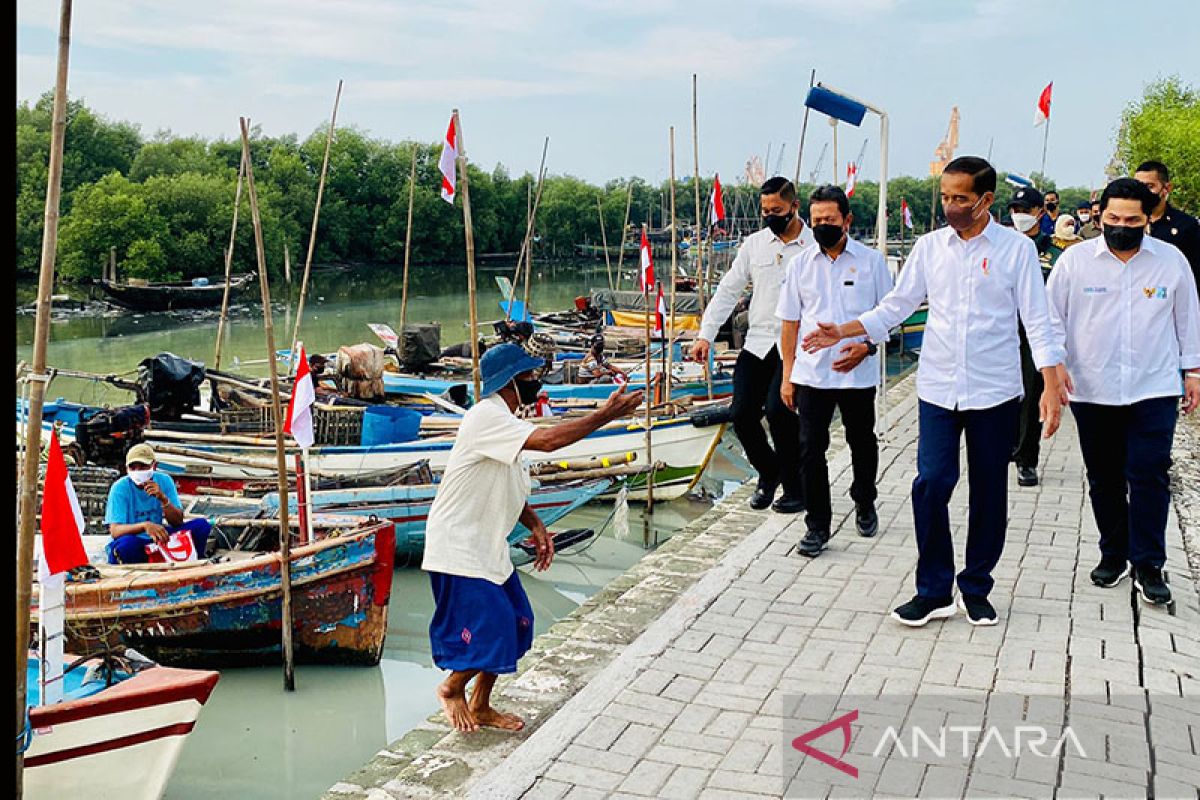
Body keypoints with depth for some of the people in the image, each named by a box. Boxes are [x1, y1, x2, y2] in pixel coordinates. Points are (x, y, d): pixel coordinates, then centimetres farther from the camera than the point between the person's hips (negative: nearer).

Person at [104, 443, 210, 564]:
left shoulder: (164, 481, -3)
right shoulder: (120, 488, -12)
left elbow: (178, 522, -6)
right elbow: (114, 531, -23)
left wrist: (163, 498, -24)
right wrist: (145, 525, -42)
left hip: (158, 540, 3)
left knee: (201, 525, -15)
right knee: (127, 543, -40)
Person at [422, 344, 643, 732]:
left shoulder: (503, 421, 12)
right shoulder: (486, 417, -21)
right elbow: (548, 439, -35)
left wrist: (535, 525, 7)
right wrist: (605, 415, -30)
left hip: (488, 546, 10)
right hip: (458, 547, -10)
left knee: (515, 623, 12)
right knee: (488, 628, -9)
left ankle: (480, 707, 27)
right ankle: (452, 687, 19)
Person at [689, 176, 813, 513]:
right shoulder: (754, 244, 10)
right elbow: (728, 290, 10)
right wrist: (706, 335, 2)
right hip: (757, 343, 4)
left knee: (777, 408, -20)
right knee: (742, 413, -3)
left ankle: (796, 486, 1)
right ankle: (768, 472, 25)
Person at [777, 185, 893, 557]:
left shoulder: (871, 260, -1)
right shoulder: (800, 264, 4)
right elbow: (790, 322, 7)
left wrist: (866, 346, -13)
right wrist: (787, 376, 5)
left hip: (858, 373, -1)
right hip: (811, 373, 1)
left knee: (862, 444, 15)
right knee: (811, 450, -1)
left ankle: (864, 506, 39)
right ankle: (818, 526, 9)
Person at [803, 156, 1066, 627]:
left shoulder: (1017, 249, -3)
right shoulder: (929, 247, 5)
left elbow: (1037, 321, -3)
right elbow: (897, 305, 7)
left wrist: (1051, 386, -10)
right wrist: (843, 331, -5)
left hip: (995, 392, -1)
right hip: (938, 389, 2)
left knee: (989, 493, 8)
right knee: (931, 484, -5)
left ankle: (975, 589, 24)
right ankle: (934, 592, 9)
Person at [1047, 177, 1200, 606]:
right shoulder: (1075, 259, -1)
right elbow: (1053, 317, 5)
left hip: (1154, 389, 0)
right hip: (1091, 390, 1)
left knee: (1150, 476, -4)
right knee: (1104, 479, 10)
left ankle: (1148, 566, 6)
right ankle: (1113, 554, 26)